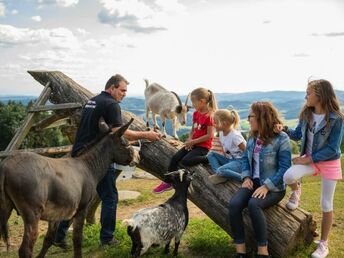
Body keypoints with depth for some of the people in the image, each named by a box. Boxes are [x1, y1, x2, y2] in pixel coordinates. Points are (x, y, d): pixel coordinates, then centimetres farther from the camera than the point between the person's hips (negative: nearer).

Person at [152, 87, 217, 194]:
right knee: (175, 157, -7)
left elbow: (209, 135, -18)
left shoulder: (209, 115, -16)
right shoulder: (196, 114, 9)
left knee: (185, 161, -26)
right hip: (193, 143, 8)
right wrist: (189, 139, -5)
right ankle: (168, 182, 3)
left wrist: (193, 141, -15)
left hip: (203, 146, -8)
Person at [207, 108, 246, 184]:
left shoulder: (235, 135, -22)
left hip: (239, 161, -9)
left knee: (221, 170, -31)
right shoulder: (221, 133, 3)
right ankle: (220, 174, -16)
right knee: (211, 153, -1)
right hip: (229, 159, 9)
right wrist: (225, 156, 4)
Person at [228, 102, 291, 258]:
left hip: (274, 187, -6)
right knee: (234, 203, -24)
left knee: (253, 204, -35)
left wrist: (266, 186, -23)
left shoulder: (281, 138, -12)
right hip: (254, 182, 6)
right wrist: (246, 177, -3)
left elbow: (285, 168, -15)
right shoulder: (253, 136, 10)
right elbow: (245, 158, 16)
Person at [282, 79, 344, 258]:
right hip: (309, 159, 4)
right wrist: (284, 129, -12)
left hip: (329, 163, -4)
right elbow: (297, 135, 7)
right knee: (288, 176, -28)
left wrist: (308, 159, -21)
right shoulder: (306, 114, -5)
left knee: (326, 204, 5)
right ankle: (296, 191, 10)